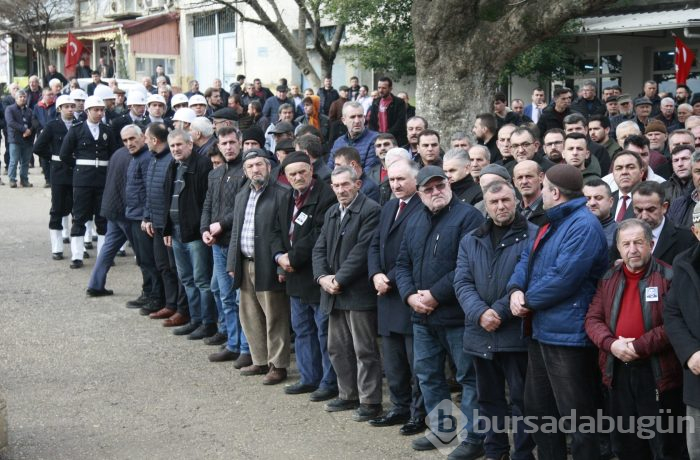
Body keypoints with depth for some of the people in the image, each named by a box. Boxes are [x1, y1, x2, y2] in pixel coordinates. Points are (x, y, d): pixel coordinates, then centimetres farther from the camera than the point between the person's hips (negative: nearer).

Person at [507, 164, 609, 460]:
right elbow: (527, 260, 16)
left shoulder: (584, 226, -18)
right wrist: (516, 289, -5)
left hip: (568, 335, -11)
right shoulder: (551, 223, 17)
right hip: (541, 331, 11)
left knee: (576, 419, -4)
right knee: (538, 408, 20)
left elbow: (563, 278, -25)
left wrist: (528, 301, -13)